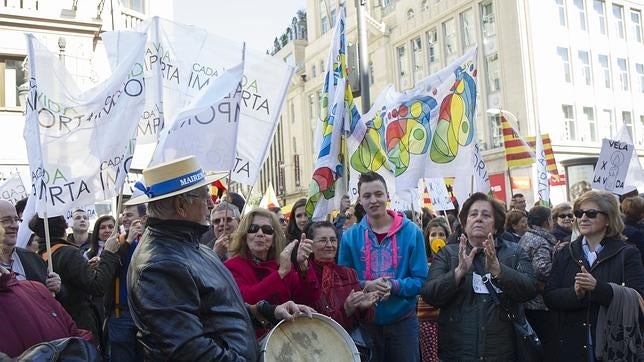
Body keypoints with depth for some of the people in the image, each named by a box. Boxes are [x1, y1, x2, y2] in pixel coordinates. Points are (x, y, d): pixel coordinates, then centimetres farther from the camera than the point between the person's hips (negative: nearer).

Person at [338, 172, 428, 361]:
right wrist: (366, 286, -19)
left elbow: (421, 279, -5)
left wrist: (394, 286, -22)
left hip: (403, 320, -1)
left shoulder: (411, 232, -7)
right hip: (364, 322, 1)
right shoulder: (350, 236, -4)